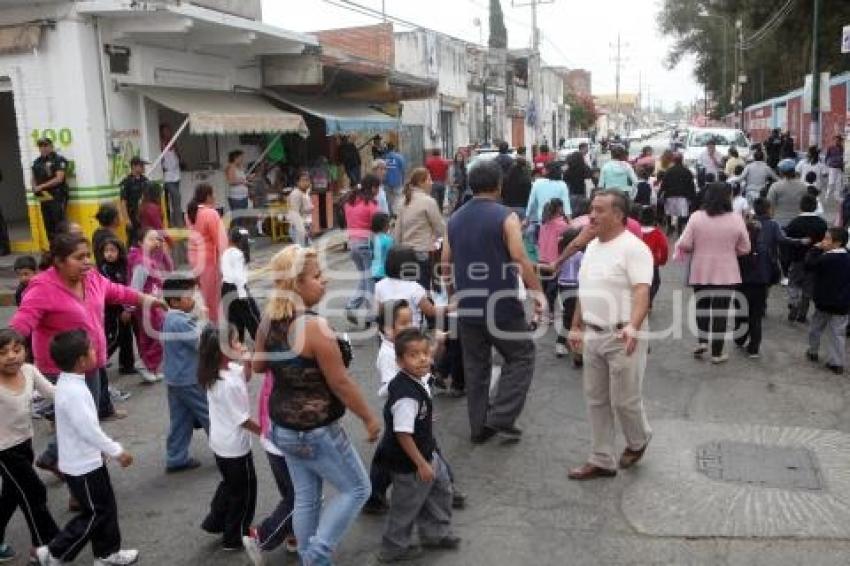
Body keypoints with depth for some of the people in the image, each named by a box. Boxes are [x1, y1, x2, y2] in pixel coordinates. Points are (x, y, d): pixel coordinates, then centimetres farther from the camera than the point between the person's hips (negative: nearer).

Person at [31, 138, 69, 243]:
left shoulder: (59, 160, -6)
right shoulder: (37, 162, 14)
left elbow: (59, 179, -14)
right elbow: (34, 179, 21)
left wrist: (42, 186, -13)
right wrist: (35, 188, -1)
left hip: (57, 198, -6)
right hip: (43, 198, 6)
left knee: (60, 224, -9)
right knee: (48, 226, 9)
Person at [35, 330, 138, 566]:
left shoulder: (68, 384, 3)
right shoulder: (73, 391, -29)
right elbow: (89, 430, -28)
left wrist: (106, 449, 20)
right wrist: (117, 451, -17)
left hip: (86, 461, 10)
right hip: (83, 466, -10)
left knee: (106, 507, 19)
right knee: (95, 513, 6)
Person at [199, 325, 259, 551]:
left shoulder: (215, 371, -8)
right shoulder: (229, 385, -33)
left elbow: (245, 376, 9)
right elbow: (243, 420, -24)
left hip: (221, 442, 8)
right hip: (236, 446, -8)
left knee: (230, 483, 30)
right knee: (244, 491, 13)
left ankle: (214, 521, 43)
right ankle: (234, 538, 29)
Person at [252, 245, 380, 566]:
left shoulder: (269, 319, -2)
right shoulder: (315, 326, -26)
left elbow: (258, 365, 12)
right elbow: (340, 383, -21)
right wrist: (369, 419, -9)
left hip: (283, 426, 8)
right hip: (316, 431, -8)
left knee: (305, 497, 21)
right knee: (357, 489, 12)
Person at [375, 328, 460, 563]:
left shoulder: (417, 379, -5)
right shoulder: (407, 395, -35)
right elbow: (403, 434, -32)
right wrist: (420, 464, -24)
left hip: (428, 453, 9)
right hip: (409, 463, -9)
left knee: (441, 488, 24)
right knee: (407, 505, 11)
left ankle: (435, 533, 44)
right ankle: (393, 548, 34)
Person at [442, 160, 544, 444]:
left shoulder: (455, 219, 7)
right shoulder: (505, 217, -10)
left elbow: (446, 264, 10)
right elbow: (520, 259, -18)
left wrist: (454, 292, 23)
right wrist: (538, 291, -12)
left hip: (468, 305, 6)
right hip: (501, 304, -5)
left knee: (475, 366, 14)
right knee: (521, 357, 10)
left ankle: (479, 426, 19)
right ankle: (500, 418, 2)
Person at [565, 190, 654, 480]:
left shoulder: (633, 248, -15)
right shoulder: (592, 246, 11)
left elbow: (642, 292, -26)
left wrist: (633, 327, -40)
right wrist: (576, 327, 19)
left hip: (622, 338, -8)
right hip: (593, 336, 8)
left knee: (624, 400, 5)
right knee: (596, 400, 12)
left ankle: (638, 441, 35)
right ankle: (601, 461, 23)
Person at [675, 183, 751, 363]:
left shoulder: (696, 217, -9)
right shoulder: (736, 219, -8)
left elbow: (684, 244, -10)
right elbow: (744, 249, -1)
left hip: (701, 272, 1)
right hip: (726, 273, -1)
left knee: (702, 306, 21)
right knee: (720, 311, 5)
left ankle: (702, 341, 9)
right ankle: (717, 353, 10)